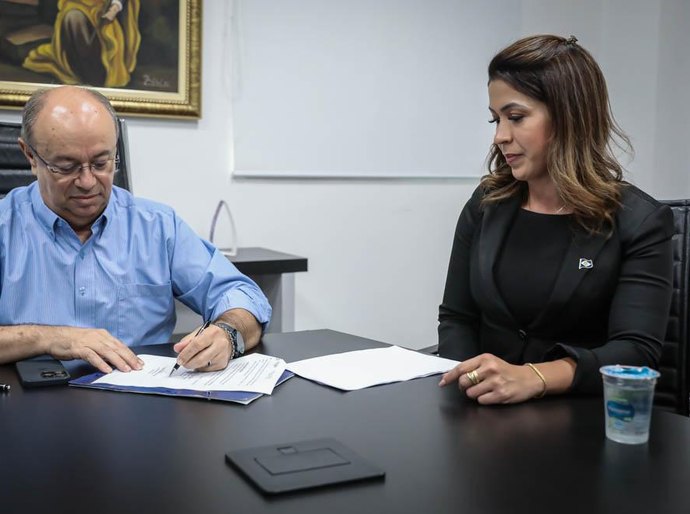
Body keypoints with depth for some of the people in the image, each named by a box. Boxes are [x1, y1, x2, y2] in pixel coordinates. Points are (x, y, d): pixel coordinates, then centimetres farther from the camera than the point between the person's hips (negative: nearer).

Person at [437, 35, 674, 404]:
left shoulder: (639, 222, -5)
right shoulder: (486, 205, 6)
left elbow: (637, 351, -15)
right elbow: (456, 319, 6)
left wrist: (534, 378, -32)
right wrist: (468, 383, -14)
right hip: (490, 410, 4)